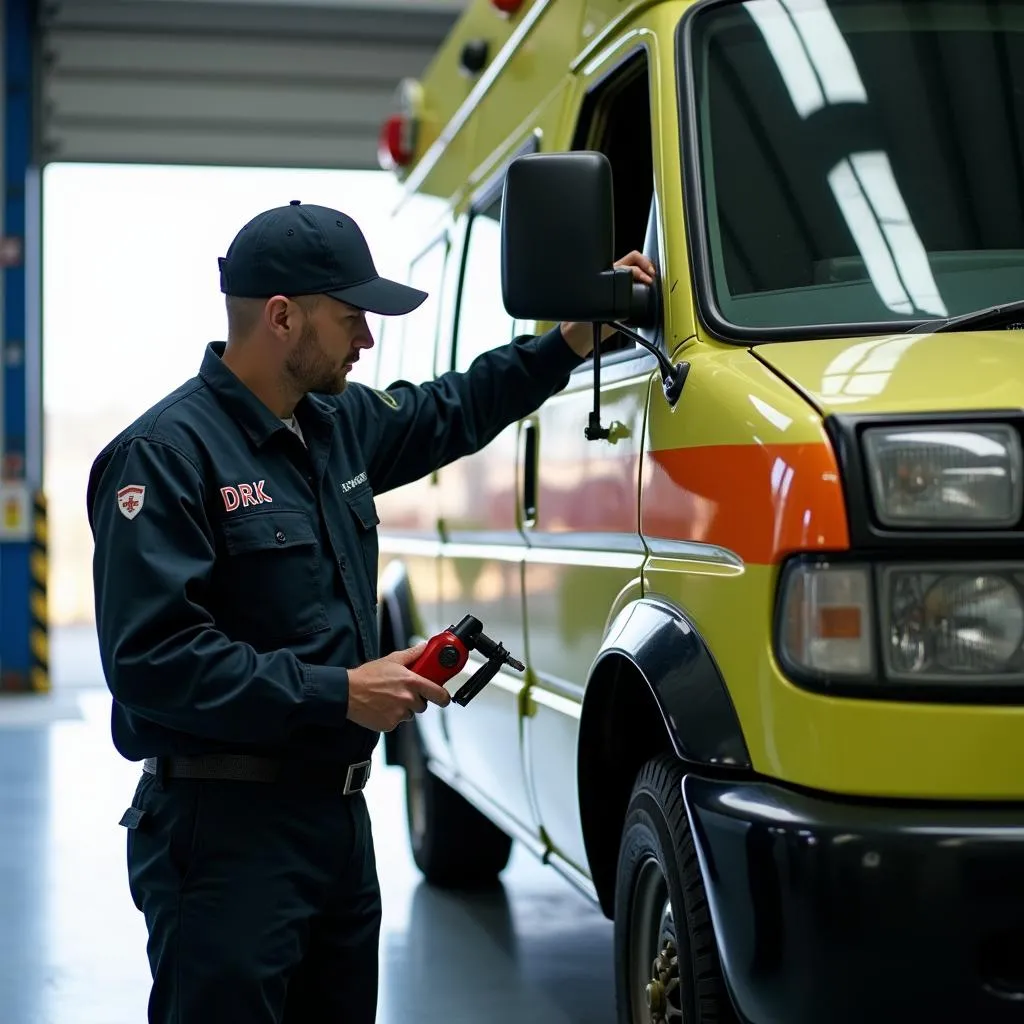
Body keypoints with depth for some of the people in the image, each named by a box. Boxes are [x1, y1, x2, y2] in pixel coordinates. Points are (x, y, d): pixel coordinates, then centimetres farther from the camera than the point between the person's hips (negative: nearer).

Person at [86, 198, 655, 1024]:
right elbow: (150, 658, -24)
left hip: (338, 811, 9)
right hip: (226, 831, -8)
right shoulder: (166, 454, -16)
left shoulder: (340, 423, 10)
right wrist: (338, 693, -22)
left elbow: (453, 412, 30)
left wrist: (570, 341, 21)